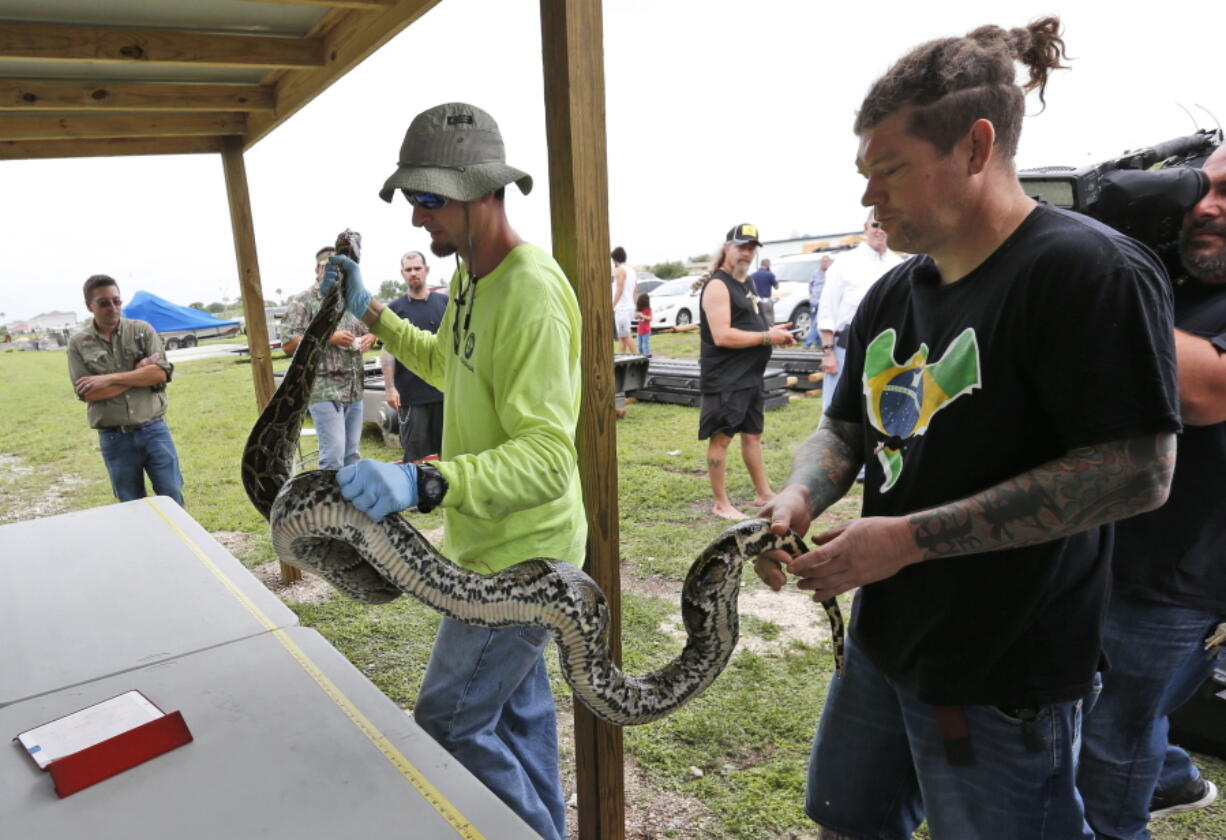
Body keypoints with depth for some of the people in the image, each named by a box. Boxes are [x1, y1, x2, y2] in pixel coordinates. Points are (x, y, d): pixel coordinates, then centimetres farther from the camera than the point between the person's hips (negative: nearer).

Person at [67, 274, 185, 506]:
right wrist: (139, 373, -10)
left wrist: (110, 379, -14)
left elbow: (161, 372, -10)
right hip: (114, 439, 0)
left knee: (172, 499, 4)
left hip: (154, 430, 0)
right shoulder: (78, 343, 1)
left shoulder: (142, 330, 1)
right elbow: (87, 393, -8)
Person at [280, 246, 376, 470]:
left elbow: (367, 331, 27)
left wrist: (369, 338, 2)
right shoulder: (303, 302, -2)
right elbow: (288, 344, -10)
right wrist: (329, 338, -17)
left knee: (352, 454, 11)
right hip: (324, 391, -6)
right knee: (333, 456, -10)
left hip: (355, 390, 6)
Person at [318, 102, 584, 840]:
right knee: (518, 705, 23)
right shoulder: (473, 276, 5)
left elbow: (548, 458, -33)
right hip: (497, 541, 10)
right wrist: (372, 313, 16)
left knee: (450, 721, 2)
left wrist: (424, 482, -45)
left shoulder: (531, 294, -26)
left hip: (523, 553, -9)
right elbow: (447, 364, 25)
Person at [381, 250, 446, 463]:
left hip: (444, 389, 2)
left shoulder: (444, 303, 8)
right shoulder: (395, 308, 5)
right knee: (416, 453, 1)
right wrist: (390, 387, -6)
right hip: (410, 394, -1)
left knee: (444, 450, 8)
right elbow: (388, 351, 2)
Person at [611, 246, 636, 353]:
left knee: (625, 336, -7)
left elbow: (619, 290, -19)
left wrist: (612, 306, -21)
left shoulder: (619, 270, -9)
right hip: (629, 307, 9)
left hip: (621, 308, -9)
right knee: (621, 337, 7)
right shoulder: (633, 271, 18)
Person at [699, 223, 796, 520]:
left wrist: (775, 332, 7)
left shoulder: (745, 282, 16)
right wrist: (767, 337, -18)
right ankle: (721, 504, 9)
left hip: (750, 376, 10)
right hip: (724, 379, -10)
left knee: (753, 433, 17)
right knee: (721, 437, -1)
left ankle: (763, 494, 29)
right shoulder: (717, 286, -14)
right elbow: (722, 336, -24)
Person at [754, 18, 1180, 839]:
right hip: (884, 638, 8)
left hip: (1004, 671, -7)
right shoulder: (893, 292, 5)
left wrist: (910, 537, -25)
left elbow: (1138, 471, -23)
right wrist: (801, 496, -11)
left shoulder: (1091, 269, -18)